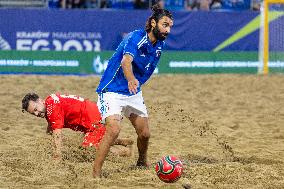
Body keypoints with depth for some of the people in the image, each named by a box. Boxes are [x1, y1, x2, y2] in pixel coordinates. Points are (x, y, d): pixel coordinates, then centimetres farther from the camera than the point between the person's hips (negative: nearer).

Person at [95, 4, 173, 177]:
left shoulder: (160, 44, 1)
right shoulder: (136, 38, -24)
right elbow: (126, 61, -43)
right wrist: (131, 79, -62)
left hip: (134, 93, 8)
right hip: (112, 90, -8)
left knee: (145, 134, 10)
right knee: (114, 129, -25)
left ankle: (142, 163, 39)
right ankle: (96, 174, -20)